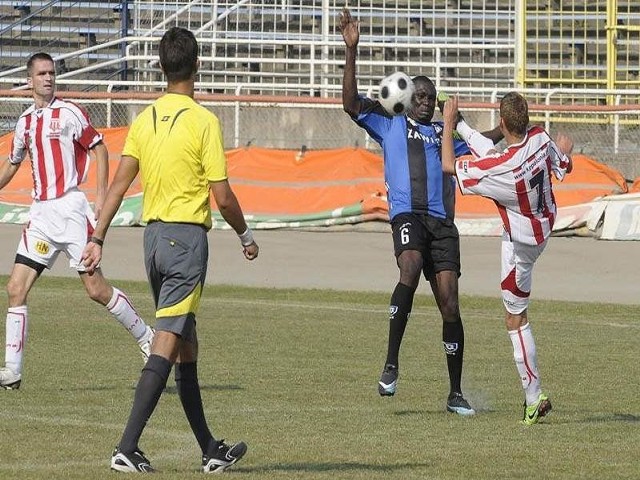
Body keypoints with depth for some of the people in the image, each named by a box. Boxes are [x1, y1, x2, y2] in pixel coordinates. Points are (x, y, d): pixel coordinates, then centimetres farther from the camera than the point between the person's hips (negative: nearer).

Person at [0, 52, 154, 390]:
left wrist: (101, 198, -8)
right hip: (40, 213, 6)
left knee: (96, 288, -7)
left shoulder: (69, 113, -5)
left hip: (70, 207, -6)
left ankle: (146, 337, 13)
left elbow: (99, 150, -2)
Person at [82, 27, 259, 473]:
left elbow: (119, 184, 3)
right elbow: (222, 195, -10)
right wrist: (246, 235, 6)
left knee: (186, 344, 15)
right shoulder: (203, 121, -10)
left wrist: (97, 239, 4)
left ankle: (210, 449, 22)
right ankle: (127, 448, -19)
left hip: (153, 235, 7)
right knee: (167, 345, -10)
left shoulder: (144, 120, 6)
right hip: (188, 235, -7)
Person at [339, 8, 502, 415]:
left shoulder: (445, 133, 25)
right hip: (407, 214, -4)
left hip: (442, 221, 4)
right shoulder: (390, 125, 15)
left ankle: (456, 393, 4)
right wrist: (352, 52, -4)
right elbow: (351, 104, 3)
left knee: (450, 303, -3)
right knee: (410, 270, -33)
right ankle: (391, 364, -27)